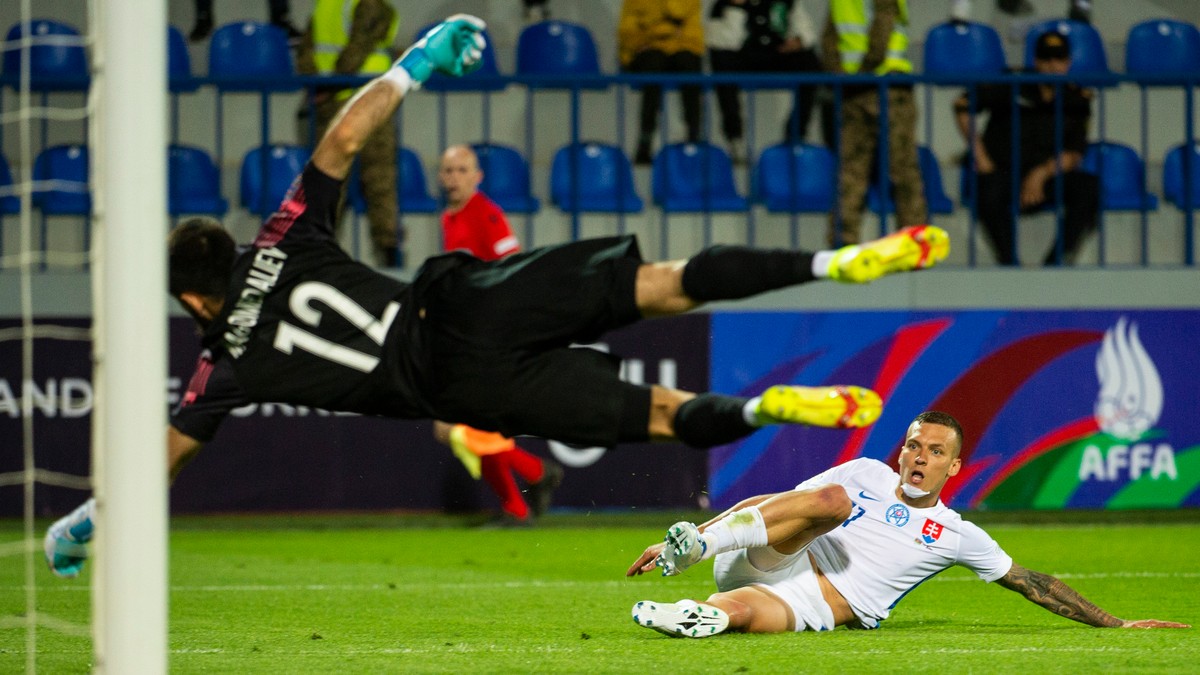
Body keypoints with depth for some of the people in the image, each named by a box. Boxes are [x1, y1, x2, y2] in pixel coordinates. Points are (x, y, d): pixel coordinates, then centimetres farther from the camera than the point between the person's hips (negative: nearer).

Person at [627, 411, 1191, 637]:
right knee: (832, 500, -30)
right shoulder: (866, 475, 17)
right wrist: (697, 535, 12)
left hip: (818, 610, -1)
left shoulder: (956, 536, 15)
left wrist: (1114, 624, 14)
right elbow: (772, 500, 18)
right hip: (768, 564, 1)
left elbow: (1032, 584, 19)